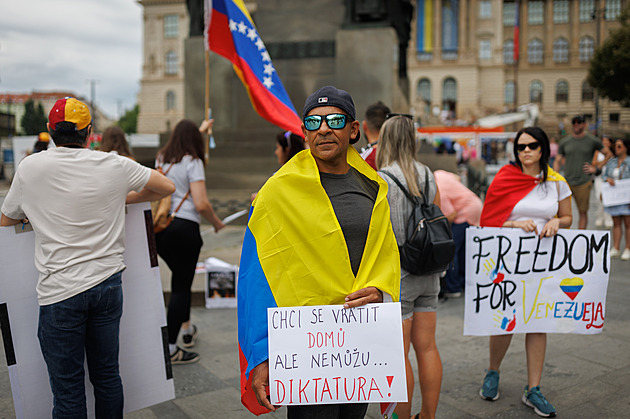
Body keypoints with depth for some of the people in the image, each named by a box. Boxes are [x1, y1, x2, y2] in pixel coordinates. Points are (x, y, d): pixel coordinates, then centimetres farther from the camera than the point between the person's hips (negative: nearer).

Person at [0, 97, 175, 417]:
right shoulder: (114, 165, -2)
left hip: (59, 291, -2)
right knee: (107, 375, 16)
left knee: (67, 389, 7)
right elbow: (167, 187, 10)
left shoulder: (30, 167, -3)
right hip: (108, 283, 2)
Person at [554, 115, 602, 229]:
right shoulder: (564, 141, 7)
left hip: (583, 183, -1)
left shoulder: (593, 141, 2)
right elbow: (557, 161, 10)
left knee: (583, 212, 4)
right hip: (566, 182, 1)